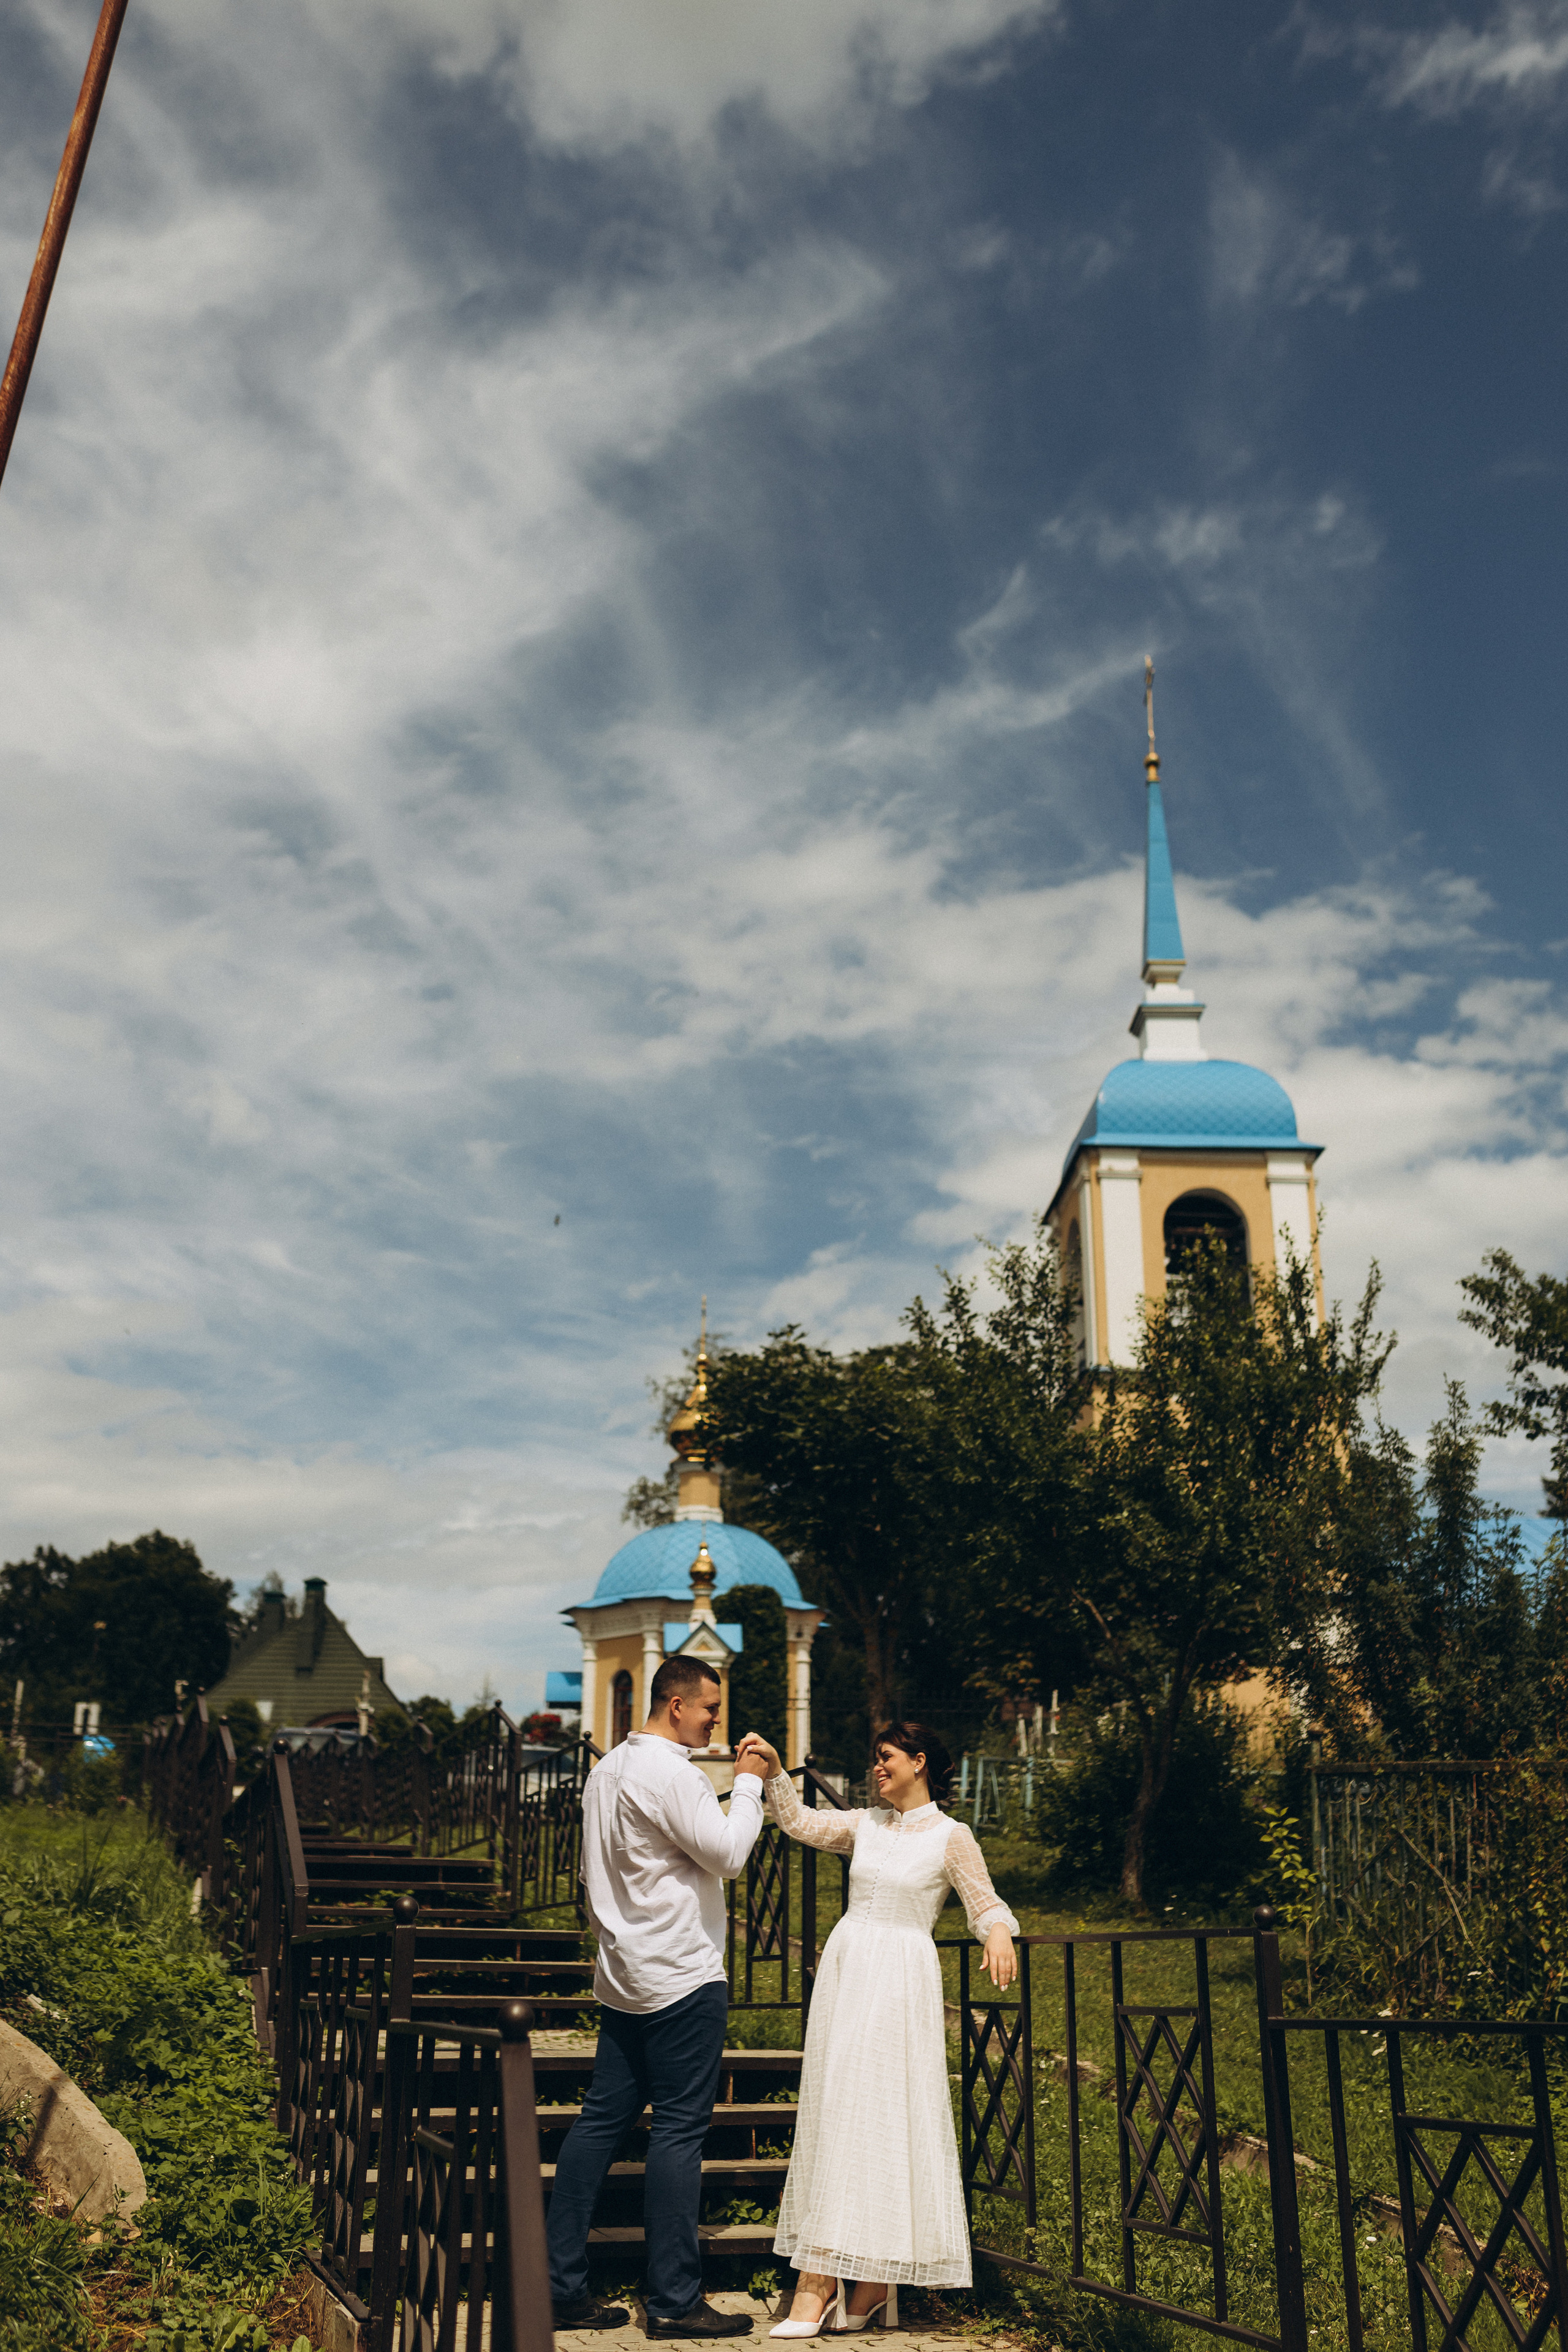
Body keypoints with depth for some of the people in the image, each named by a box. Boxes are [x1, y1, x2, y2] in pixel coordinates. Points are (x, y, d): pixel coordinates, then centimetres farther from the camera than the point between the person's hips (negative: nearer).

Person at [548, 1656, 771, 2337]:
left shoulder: (608, 1769, 13)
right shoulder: (671, 1773, -17)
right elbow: (727, 1853, -17)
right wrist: (748, 1786, -5)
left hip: (623, 1974, 9)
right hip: (682, 1976, -9)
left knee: (602, 2120, 10)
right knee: (679, 2130, -2)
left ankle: (562, 2287, 13)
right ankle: (675, 2301, 4)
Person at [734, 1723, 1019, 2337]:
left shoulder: (951, 1837, -3)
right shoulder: (865, 1825, 12)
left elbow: (986, 1905, -4)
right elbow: (800, 1823, 15)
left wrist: (999, 1934, -25)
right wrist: (774, 1769, 4)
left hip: (900, 1981, -5)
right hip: (845, 1966, 5)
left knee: (883, 2114, -6)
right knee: (833, 2113, 4)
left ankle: (874, 2282, 2)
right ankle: (821, 2278, 7)